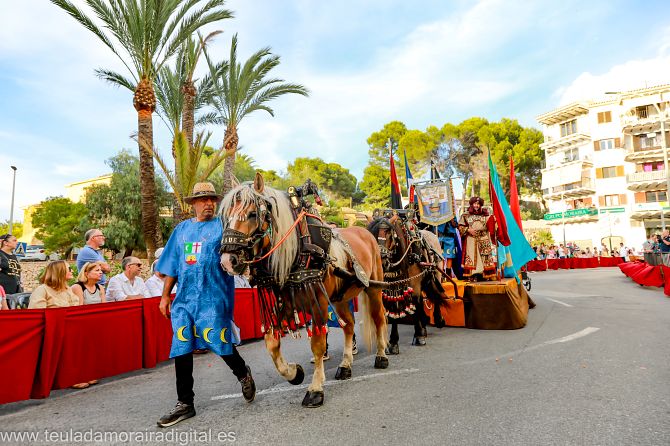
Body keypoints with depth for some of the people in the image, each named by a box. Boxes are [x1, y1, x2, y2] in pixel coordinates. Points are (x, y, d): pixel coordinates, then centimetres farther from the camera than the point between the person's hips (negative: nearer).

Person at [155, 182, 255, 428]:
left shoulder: (223, 226, 0)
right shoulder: (182, 229, 14)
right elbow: (172, 266, 18)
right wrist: (165, 296, 18)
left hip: (213, 297, -5)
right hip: (184, 299, 5)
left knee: (219, 342, -1)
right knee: (181, 349, 7)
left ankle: (243, 374, 30)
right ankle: (185, 404, 21)